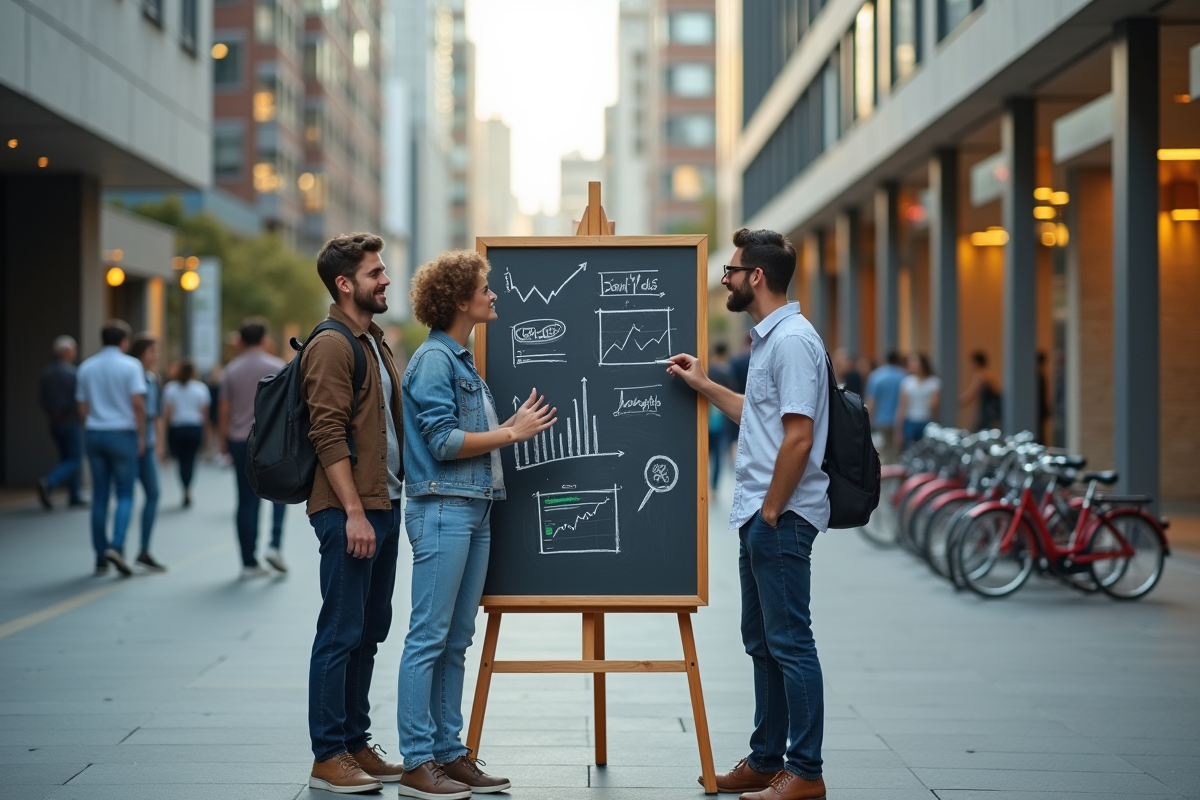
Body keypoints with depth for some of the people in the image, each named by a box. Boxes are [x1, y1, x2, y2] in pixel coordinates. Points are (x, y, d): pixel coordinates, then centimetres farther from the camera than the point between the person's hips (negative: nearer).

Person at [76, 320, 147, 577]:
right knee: (125, 494, 2)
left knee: (99, 496, 8)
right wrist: (141, 436, -6)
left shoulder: (86, 368, 8)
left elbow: (82, 408, 8)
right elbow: (138, 403, -13)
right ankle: (116, 546, -18)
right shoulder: (131, 365, -6)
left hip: (95, 434, 4)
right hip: (122, 434, -4)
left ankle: (101, 558, 9)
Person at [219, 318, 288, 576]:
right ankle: (275, 545, -4)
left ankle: (249, 562, 5)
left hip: (240, 441, 2)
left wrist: (223, 442, 11)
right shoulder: (277, 367, -2)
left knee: (247, 502, 5)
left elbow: (223, 410, 3)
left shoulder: (231, 370, 5)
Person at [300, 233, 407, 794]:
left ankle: (357, 745, 21)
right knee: (341, 634, -5)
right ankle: (328, 758, 1)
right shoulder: (332, 346, -11)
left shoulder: (375, 342, 18)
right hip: (349, 510, -9)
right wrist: (354, 512, -22)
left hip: (384, 505, 9)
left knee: (369, 631, 13)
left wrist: (391, 500, 15)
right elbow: (329, 436, -18)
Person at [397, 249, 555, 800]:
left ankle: (449, 753, 17)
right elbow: (443, 441, -17)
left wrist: (516, 424, 6)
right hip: (442, 510, -10)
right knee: (429, 638, -6)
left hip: (474, 511, 10)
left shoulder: (462, 359, 18)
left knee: (456, 640, 11)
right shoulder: (433, 359, -10)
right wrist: (510, 433, -10)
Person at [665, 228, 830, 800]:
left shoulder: (792, 340, -17)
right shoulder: (767, 339, 16)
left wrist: (772, 512, -18)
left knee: (790, 644, -6)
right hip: (757, 515, 11)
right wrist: (706, 386, 25)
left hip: (782, 516, -11)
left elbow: (798, 436, -22)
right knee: (762, 643, 15)